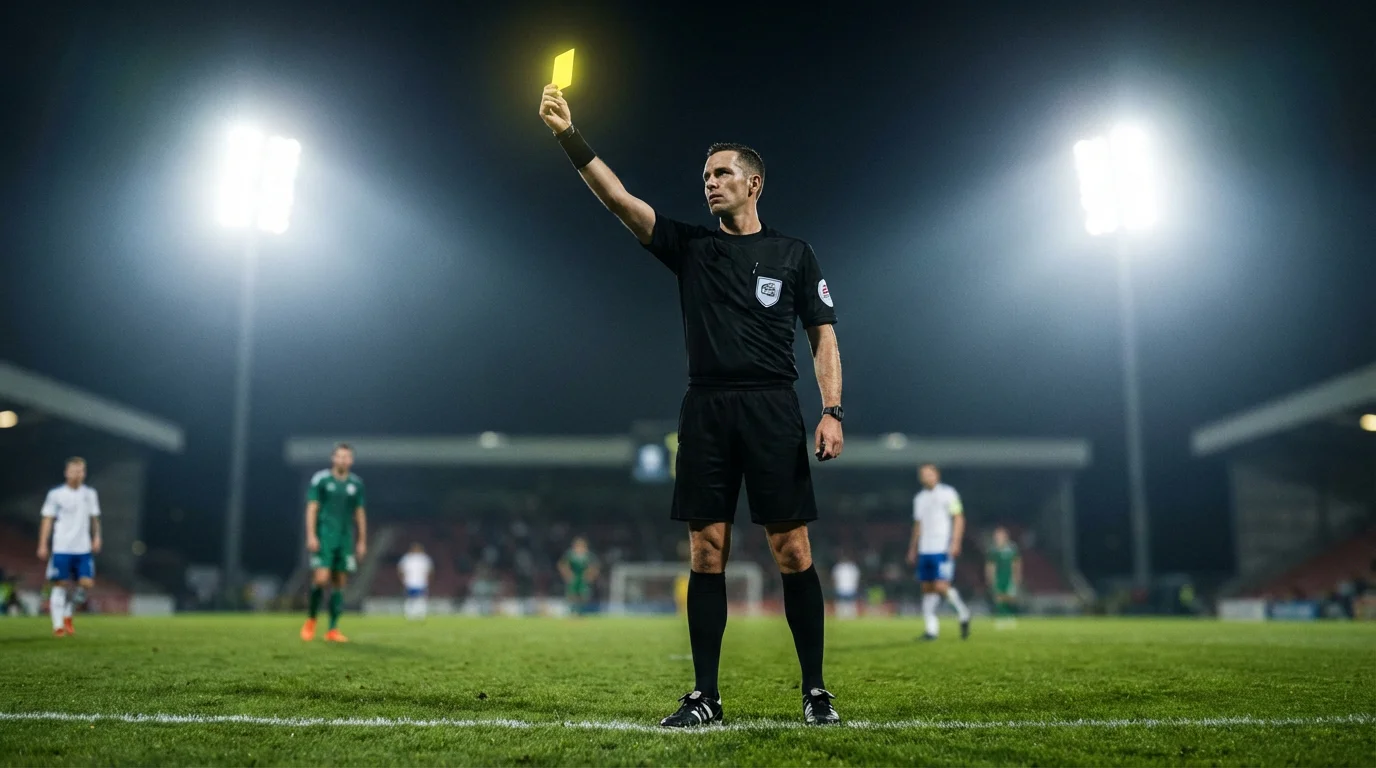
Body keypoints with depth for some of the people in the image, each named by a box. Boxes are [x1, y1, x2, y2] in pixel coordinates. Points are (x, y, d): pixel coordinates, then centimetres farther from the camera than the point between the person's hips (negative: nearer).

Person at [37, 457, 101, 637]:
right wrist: (43, 545, -2)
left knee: (87, 583, -6)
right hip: (61, 548, -3)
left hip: (84, 548, 3)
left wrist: (96, 538, 6)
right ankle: (58, 625, 5)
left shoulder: (90, 494, 9)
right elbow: (48, 520, 1)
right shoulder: (56, 494, 0)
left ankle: (67, 613, 18)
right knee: (61, 584, -2)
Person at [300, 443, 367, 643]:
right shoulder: (320, 479, 0)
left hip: (346, 539, 4)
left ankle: (333, 630, 8)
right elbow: (312, 508, -3)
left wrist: (362, 542, 12)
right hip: (324, 537, -4)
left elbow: (360, 514, 14)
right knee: (321, 578, -15)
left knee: (339, 583, 3)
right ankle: (311, 620, 8)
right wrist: (311, 536, -11)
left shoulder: (356, 484, 10)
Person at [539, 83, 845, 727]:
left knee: (792, 551, -3)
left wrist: (832, 412, -7)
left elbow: (823, 337, 7)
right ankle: (705, 696, 9)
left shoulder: (793, 254, 10)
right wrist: (568, 135, -9)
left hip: (772, 409, -2)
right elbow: (619, 198, 2)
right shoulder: (690, 248, 13)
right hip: (705, 410, 2)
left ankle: (815, 691, 9)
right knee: (707, 553, 2)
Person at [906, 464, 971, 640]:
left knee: (941, 586, -15)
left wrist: (955, 543, -13)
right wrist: (913, 549, 19)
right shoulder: (919, 498, 17)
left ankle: (963, 614, 7)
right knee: (927, 588, 4)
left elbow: (959, 519, -4)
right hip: (924, 551, 6)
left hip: (943, 549, -6)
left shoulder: (947, 493, 0)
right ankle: (931, 629, 7)